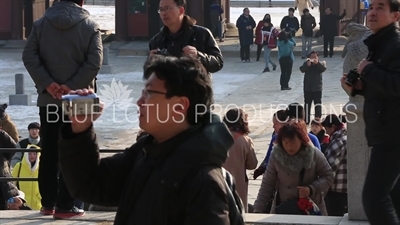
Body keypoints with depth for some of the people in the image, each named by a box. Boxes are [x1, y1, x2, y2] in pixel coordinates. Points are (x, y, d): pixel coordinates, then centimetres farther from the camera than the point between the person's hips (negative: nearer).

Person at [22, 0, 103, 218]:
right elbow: (94, 62, -14)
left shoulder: (41, 23, 5)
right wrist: (71, 87, -15)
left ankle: (48, 203, 16)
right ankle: (65, 206, -1)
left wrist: (48, 84, -9)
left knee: (49, 152, 11)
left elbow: (29, 56, -4)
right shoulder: (90, 26, -3)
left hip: (48, 99, 3)